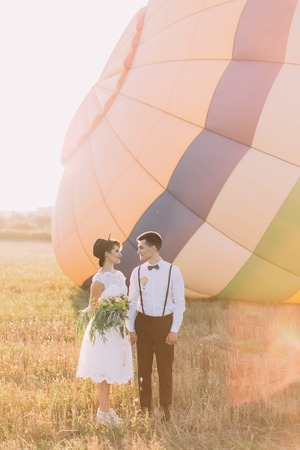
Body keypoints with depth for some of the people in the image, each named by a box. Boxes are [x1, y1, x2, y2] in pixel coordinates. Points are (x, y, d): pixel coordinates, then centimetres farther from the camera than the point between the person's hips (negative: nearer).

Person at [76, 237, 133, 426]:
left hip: (118, 329, 7)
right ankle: (104, 410, 10)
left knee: (111, 368, 14)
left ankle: (106, 407, 24)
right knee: (103, 369, 1)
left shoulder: (119, 275, 8)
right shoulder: (99, 279, -15)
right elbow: (92, 307, -10)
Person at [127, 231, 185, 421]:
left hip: (164, 323, -2)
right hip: (143, 322, 2)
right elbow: (132, 302, 5)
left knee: (165, 368, 6)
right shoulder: (137, 272, 0)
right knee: (144, 368, 9)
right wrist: (131, 329, 0)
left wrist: (175, 330, -9)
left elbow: (179, 302, -5)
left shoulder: (173, 271, -7)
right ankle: (145, 408, 22)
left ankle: (166, 409, 21)